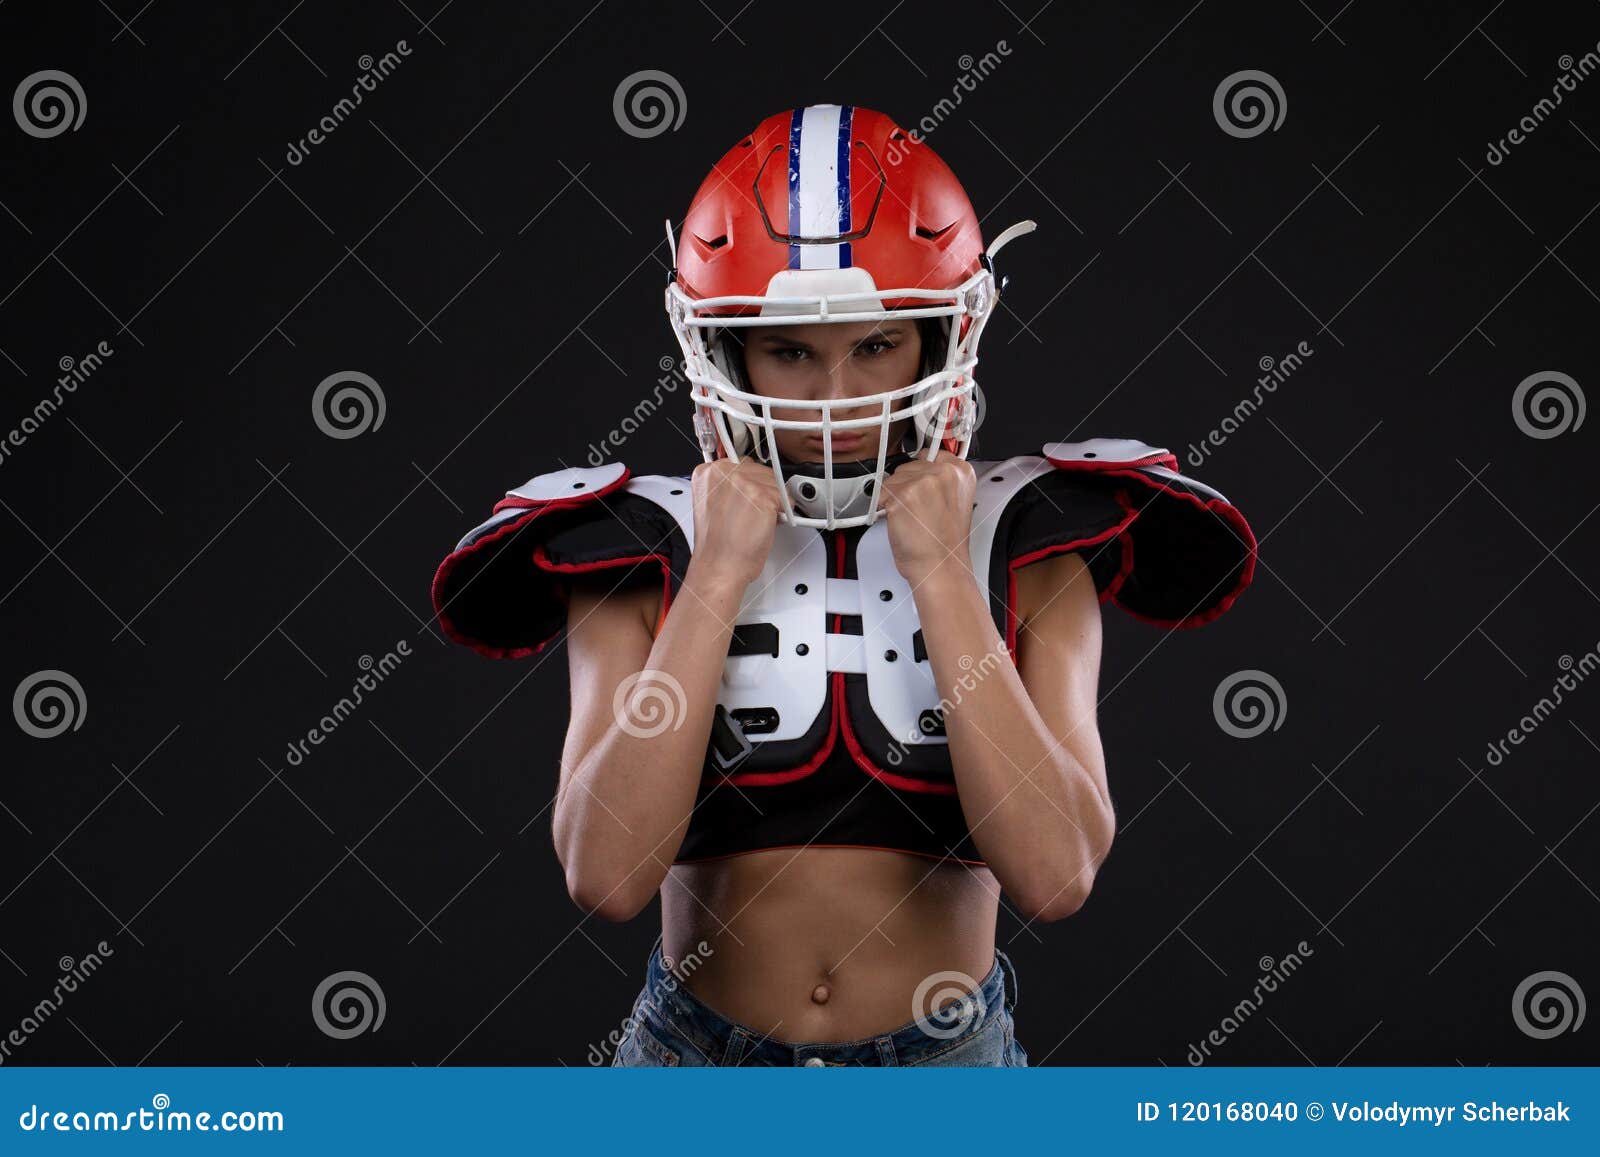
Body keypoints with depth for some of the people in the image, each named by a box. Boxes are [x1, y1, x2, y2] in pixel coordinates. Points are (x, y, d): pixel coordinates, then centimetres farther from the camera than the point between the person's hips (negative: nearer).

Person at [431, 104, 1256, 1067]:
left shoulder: (1025, 551, -5)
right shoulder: (644, 553, -5)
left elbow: (1056, 876, -17)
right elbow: (607, 874, -18)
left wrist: (940, 574, -16)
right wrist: (721, 574, -17)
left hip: (947, 1054, 0)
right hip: (703, 1052, 0)